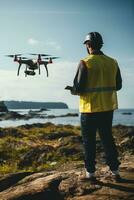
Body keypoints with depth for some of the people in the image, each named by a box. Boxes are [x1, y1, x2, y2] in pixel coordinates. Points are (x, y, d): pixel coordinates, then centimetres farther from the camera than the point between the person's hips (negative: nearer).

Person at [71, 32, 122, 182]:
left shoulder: (85, 63, -13)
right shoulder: (113, 62, 3)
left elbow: (78, 88, -15)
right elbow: (118, 85, 9)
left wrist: (72, 91, 6)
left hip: (90, 108, -5)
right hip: (108, 107, 5)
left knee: (89, 140, 9)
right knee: (107, 138, 17)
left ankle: (90, 173, 16)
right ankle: (115, 171, 22)